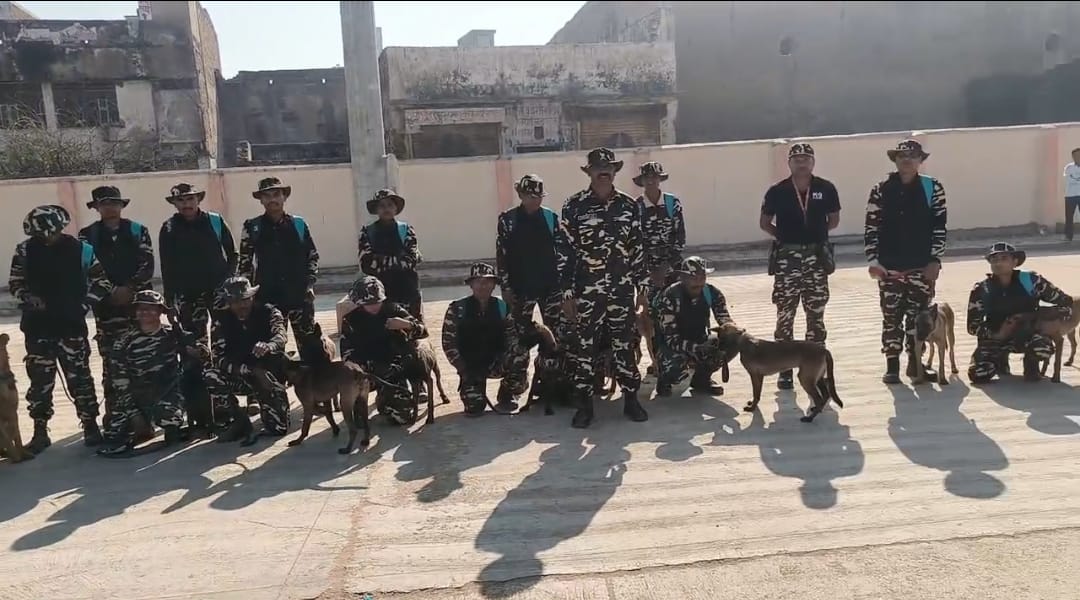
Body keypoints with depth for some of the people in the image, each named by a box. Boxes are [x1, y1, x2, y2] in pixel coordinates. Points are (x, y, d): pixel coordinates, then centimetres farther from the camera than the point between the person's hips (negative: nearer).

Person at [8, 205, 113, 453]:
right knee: (40, 380, 5)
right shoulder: (25, 250, 1)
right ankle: (40, 432, 15)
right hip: (37, 326, 2)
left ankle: (90, 426, 14)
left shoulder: (80, 249, -4)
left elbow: (102, 283, 1)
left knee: (79, 377, 3)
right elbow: (15, 283, 11)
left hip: (71, 325, -2)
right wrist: (29, 299, -8)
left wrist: (82, 305, -7)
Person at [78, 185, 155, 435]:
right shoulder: (88, 235, 9)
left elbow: (148, 265, 0)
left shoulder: (138, 231, 10)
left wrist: (129, 287, -12)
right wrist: (111, 292, -9)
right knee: (111, 360, -4)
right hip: (107, 304, 0)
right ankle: (113, 414, 2)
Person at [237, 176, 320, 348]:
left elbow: (313, 256, 9)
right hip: (268, 296, -1)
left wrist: (310, 284, 0)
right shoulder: (252, 227, 1)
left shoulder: (299, 224, 4)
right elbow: (244, 262, 5)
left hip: (299, 294, 1)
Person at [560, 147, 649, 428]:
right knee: (584, 346, 3)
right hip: (587, 291, -2)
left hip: (622, 289, 2)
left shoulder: (629, 205, 6)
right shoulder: (574, 206, -3)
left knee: (625, 344, 8)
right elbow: (566, 252, -2)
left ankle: (630, 399, 22)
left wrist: (643, 286, 6)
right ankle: (584, 404, 14)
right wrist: (567, 293, -5)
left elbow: (638, 248, 9)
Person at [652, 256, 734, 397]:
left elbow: (726, 320, -9)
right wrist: (698, 348, -45)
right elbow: (671, 339, -29)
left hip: (698, 341, 5)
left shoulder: (712, 293, -12)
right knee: (678, 370, -36)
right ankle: (664, 380, 4)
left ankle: (701, 379, 7)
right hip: (670, 345, -5)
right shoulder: (669, 298, -27)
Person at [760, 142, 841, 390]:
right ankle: (785, 369, 8)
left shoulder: (826, 189, 0)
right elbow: (765, 222, 8)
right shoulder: (777, 191, -3)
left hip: (817, 256, 2)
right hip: (786, 257, -1)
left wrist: (816, 232, 4)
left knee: (816, 314, 9)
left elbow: (834, 220, 13)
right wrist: (783, 235, 0)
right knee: (785, 314, 1)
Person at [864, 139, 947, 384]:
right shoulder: (881, 190, 0)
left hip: (922, 265, 1)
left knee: (919, 315, 7)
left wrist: (935, 260, -5)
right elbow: (871, 228, 0)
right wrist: (873, 260, -7)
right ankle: (892, 366, 10)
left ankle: (915, 362, 20)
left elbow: (940, 227, 1)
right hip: (889, 266, 0)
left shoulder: (932, 188, 1)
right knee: (891, 316, 2)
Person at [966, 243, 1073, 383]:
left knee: (1044, 347, -39)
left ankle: (1031, 366, 2)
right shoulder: (981, 289, -9)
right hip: (994, 338, 1)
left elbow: (1065, 300, 1)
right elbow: (973, 326, -6)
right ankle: (1001, 358, 16)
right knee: (978, 375, -23)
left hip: (1026, 334, -1)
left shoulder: (1031, 281, -10)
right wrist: (996, 335, -21)